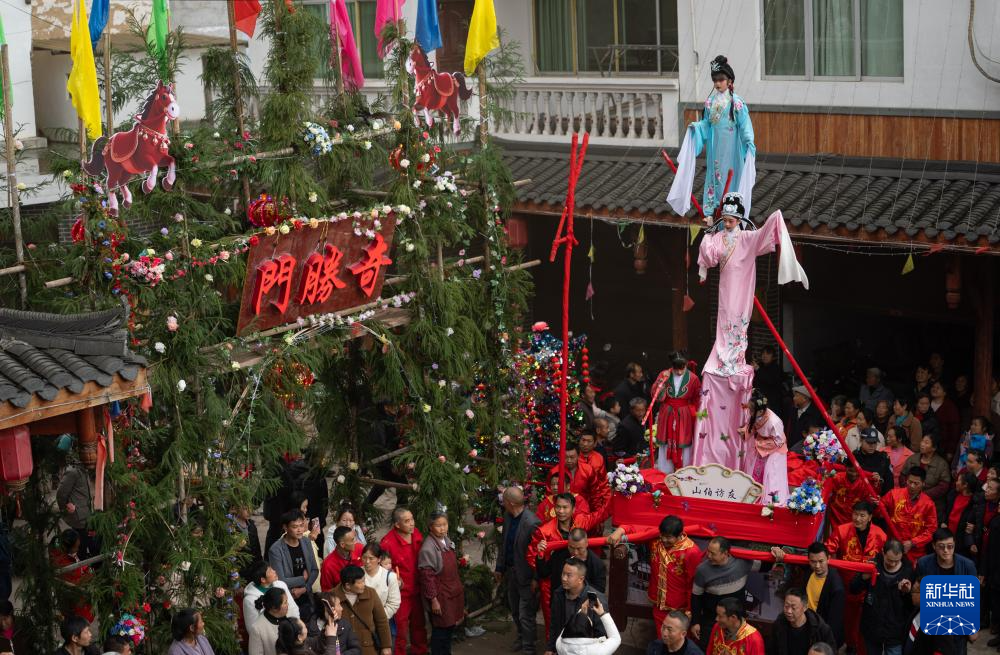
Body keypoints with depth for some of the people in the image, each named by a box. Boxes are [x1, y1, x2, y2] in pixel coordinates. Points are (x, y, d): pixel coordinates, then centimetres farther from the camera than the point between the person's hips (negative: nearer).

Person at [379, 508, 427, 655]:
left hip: (416, 590, 6)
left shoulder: (417, 534, -5)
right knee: (401, 628, 4)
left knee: (419, 624, 23)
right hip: (401, 592, -6)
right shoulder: (388, 542, -23)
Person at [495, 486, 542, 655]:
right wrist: (499, 568, 14)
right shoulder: (507, 516, 0)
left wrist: (536, 578, -17)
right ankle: (521, 636, 44)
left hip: (525, 575, -8)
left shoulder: (532, 523, -26)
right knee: (514, 610, 23)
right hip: (510, 571, 8)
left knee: (525, 615, 1)